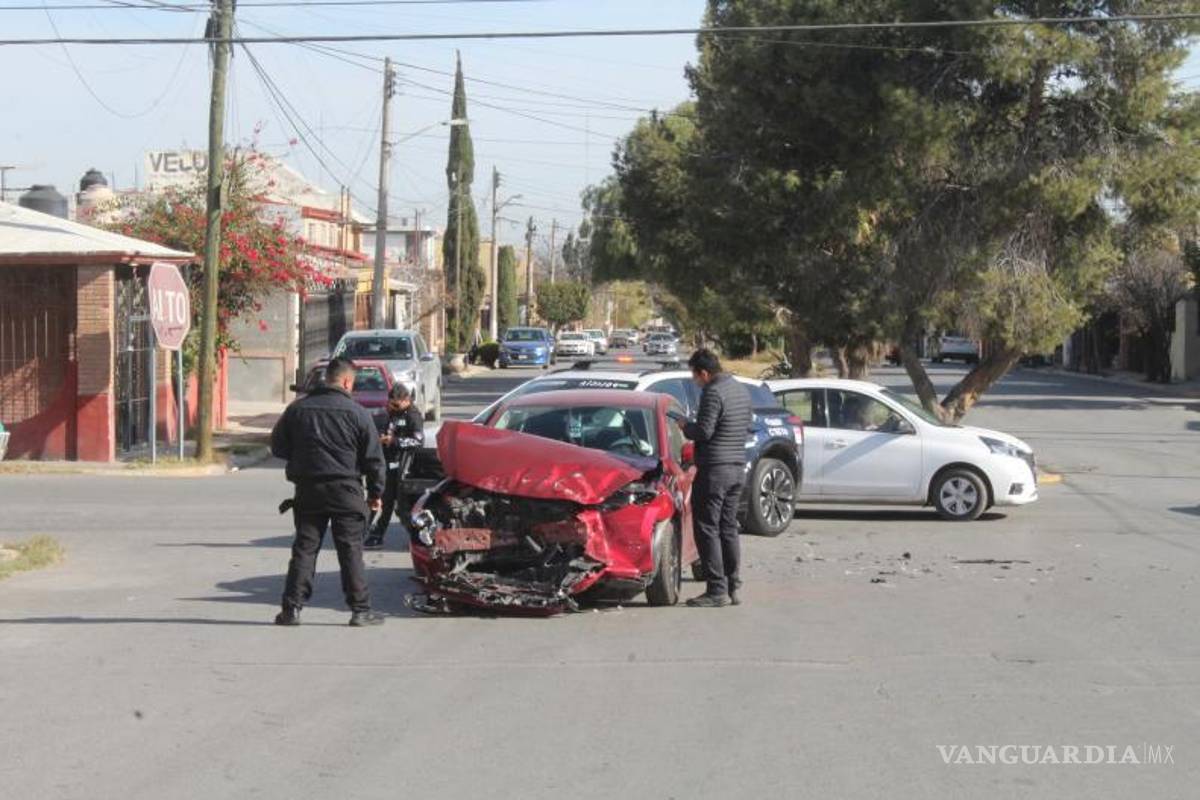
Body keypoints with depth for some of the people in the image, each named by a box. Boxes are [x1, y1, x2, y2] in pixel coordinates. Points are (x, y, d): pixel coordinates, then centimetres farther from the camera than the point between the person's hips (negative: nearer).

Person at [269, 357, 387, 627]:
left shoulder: (297, 409, 4)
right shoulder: (357, 413, -6)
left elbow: (278, 447, 11)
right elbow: (373, 458, -3)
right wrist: (376, 493, 6)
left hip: (308, 490, 3)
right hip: (345, 491, -3)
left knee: (304, 549, 7)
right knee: (351, 550, 2)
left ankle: (292, 608, 3)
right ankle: (360, 610, 3)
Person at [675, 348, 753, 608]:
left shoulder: (713, 393, -16)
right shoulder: (742, 390, 12)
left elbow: (704, 431, -19)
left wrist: (685, 426, -1)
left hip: (714, 469, -9)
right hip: (738, 467, 9)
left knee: (708, 530, -4)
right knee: (729, 529, 14)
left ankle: (717, 590, -6)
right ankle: (733, 587, 15)